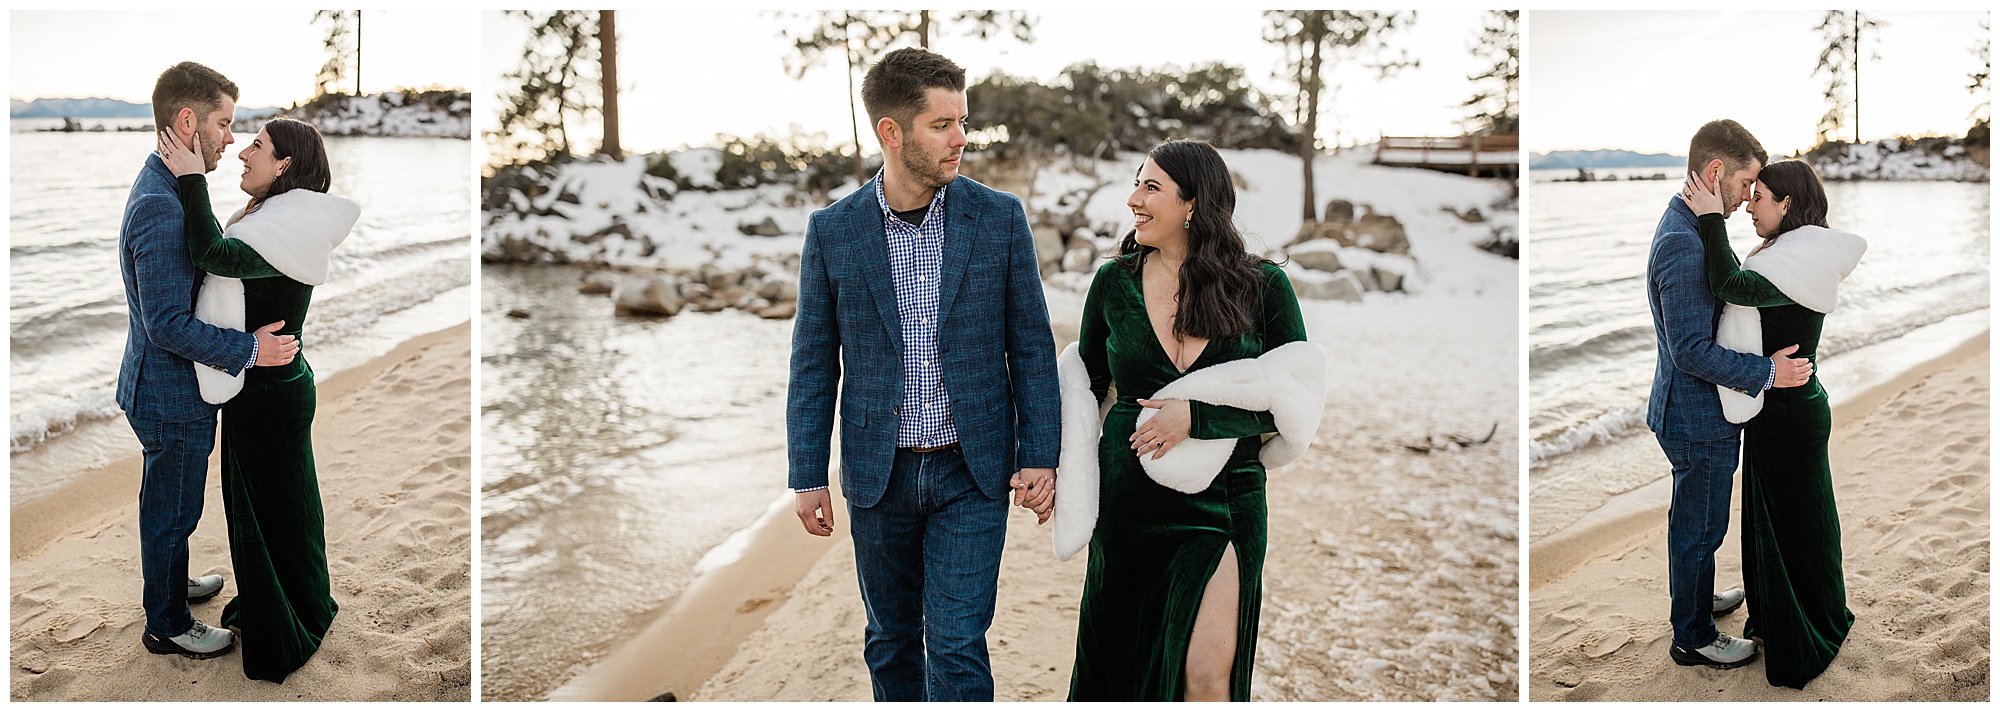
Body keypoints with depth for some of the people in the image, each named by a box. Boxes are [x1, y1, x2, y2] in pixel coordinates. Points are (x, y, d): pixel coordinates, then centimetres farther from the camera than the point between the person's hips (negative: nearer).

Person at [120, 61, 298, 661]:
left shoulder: (164, 189, 6)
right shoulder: (161, 208, -28)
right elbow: (168, 324, -28)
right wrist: (251, 350, -23)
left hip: (168, 387, 10)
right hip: (171, 395, -10)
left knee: (169, 506, 27)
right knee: (171, 511, 8)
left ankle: (169, 583, 46)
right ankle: (167, 625, 24)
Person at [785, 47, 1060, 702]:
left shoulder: (999, 219, -4)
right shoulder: (832, 232, -3)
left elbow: (1031, 346, 0)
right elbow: (814, 363, 3)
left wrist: (1040, 457, -4)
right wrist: (808, 476, 2)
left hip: (974, 474, -1)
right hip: (880, 475, 1)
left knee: (957, 643, -3)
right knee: (892, 638, 16)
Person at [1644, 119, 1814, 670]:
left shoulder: (1686, 227, 7)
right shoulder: (1684, 246, -28)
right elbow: (1692, 350, -29)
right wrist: (1767, 372, -22)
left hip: (1696, 411, 10)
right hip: (1698, 418, -10)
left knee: (1697, 521, 27)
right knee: (1699, 525, 7)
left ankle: (1694, 597, 46)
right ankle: (1693, 638, 23)